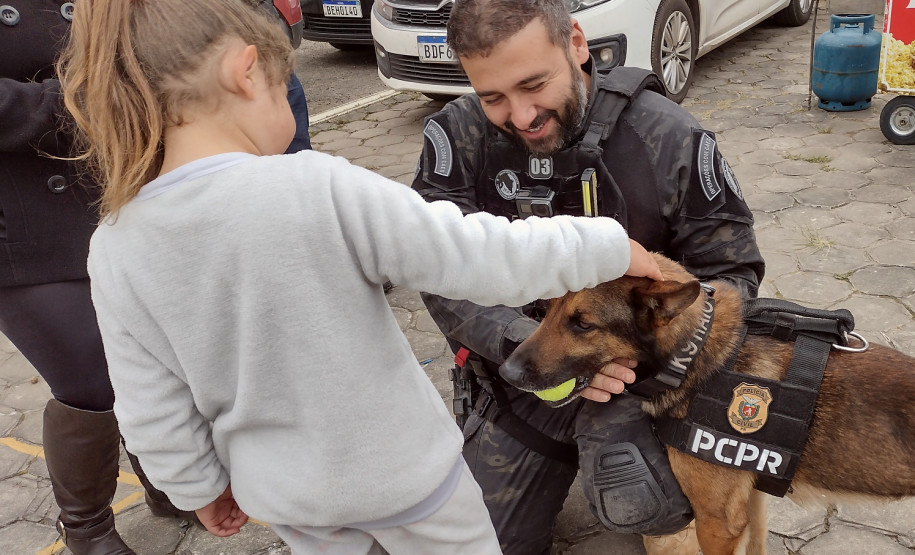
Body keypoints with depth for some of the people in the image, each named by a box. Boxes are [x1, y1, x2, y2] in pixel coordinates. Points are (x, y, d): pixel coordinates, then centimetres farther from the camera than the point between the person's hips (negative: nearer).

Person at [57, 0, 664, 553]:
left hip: (285, 495, 4)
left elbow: (154, 416, -5)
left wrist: (202, 489, 13)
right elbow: (482, 257, -24)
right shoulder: (319, 189, -28)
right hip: (402, 472, -4)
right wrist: (611, 246, -9)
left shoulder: (116, 250, -13)